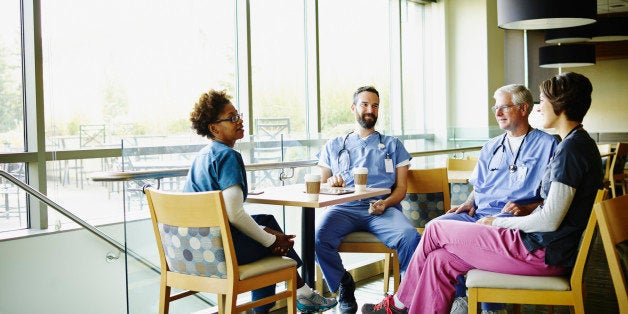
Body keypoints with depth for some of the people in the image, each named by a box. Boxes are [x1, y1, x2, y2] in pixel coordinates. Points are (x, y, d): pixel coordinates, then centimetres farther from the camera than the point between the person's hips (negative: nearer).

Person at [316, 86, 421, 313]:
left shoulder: (392, 145, 24)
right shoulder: (334, 146, 26)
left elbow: (401, 187, 15)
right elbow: (320, 185, 21)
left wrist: (386, 203, -8)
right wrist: (331, 182, -4)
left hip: (383, 209, -1)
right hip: (344, 208, 1)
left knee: (410, 237, -33)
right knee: (318, 235, -31)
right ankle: (344, 286, -6)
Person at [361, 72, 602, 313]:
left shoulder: (572, 148, -17)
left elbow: (550, 221, -21)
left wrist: (498, 222, -6)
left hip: (541, 252, -9)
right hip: (550, 250, 9)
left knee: (435, 230, 0)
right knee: (440, 260, 4)